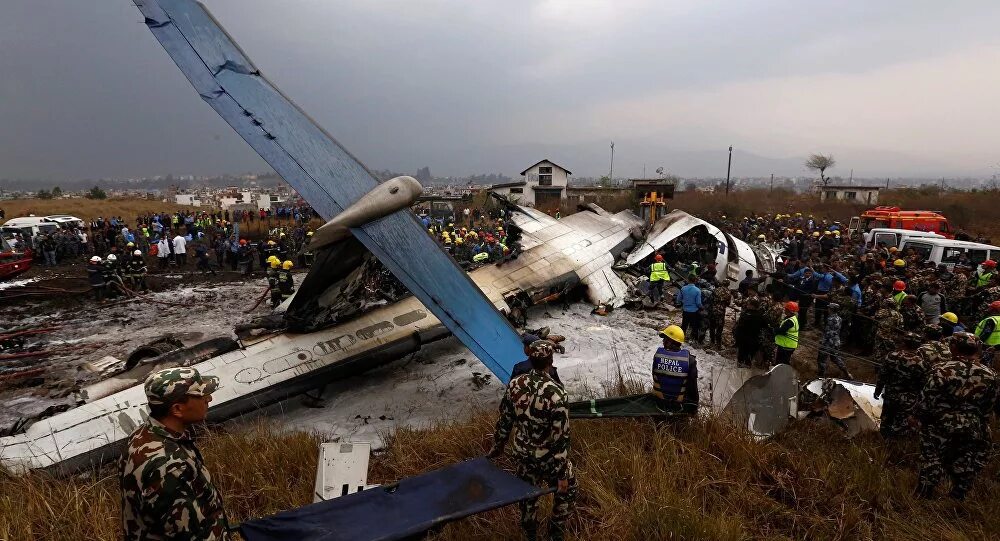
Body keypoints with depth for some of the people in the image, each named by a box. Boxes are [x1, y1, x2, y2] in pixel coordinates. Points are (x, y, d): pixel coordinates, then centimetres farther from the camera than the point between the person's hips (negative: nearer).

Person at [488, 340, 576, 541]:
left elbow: (504, 420, -1)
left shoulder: (514, 385, -13)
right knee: (567, 489, 24)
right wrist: (562, 473, -13)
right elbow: (561, 436, -23)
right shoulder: (555, 393, -28)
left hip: (523, 454, 5)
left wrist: (497, 446, 15)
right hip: (548, 458, -4)